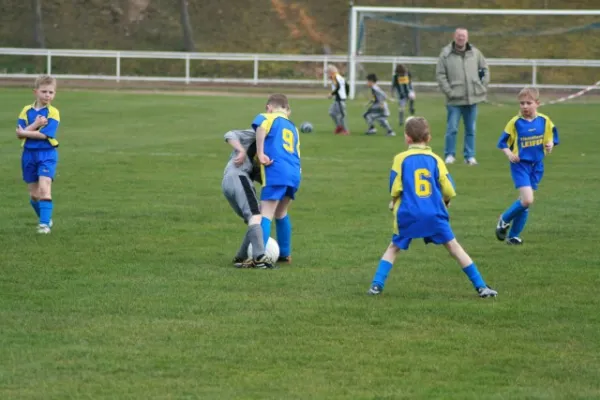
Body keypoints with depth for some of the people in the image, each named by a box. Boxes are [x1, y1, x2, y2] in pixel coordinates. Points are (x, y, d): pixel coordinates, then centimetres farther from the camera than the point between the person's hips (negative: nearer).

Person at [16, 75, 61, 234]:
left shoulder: (53, 113, -8)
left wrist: (25, 132, -11)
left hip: (47, 155, -4)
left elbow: (45, 134, -18)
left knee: (44, 188, -19)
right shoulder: (26, 111, 2)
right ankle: (45, 218, 31)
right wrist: (35, 124, -20)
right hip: (29, 154, 4)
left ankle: (45, 223, -17)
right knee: (33, 194, 10)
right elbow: (19, 134, -8)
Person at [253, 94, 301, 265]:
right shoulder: (293, 128, 29)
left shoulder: (269, 118, 9)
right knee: (281, 213, 25)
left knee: (266, 214, -12)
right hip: (294, 173, 7)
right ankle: (285, 254, 32)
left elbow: (260, 125, -16)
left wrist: (260, 154, -15)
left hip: (276, 172, -7)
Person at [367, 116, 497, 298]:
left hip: (408, 214, -1)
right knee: (453, 247, 7)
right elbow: (449, 190, 3)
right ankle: (481, 286, 6)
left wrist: (394, 202, 16)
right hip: (434, 213, 1)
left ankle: (377, 285, 5)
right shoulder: (435, 159, 4)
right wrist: (445, 202, 24)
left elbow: (395, 189, -4)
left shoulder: (401, 159, 0)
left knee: (393, 248, 17)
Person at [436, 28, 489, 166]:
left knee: (471, 129, 8)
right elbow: (440, 75, -5)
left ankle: (470, 156, 15)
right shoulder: (446, 54, -4)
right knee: (452, 129, -3)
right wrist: (449, 92, -11)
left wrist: (483, 86, 5)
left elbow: (484, 69, 15)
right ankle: (449, 155, 7)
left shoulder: (475, 53, 5)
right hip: (454, 100, -3)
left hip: (472, 98, 3)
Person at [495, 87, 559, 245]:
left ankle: (514, 235, 21)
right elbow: (502, 143, -3)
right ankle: (504, 220, 7)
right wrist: (509, 154, -21)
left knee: (525, 202, 9)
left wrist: (550, 145, -11)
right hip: (520, 165, -4)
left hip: (537, 165, 4)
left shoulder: (544, 121, -1)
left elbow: (551, 138, 11)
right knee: (527, 200, -18)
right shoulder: (515, 122, -9)